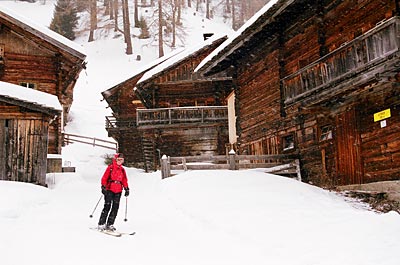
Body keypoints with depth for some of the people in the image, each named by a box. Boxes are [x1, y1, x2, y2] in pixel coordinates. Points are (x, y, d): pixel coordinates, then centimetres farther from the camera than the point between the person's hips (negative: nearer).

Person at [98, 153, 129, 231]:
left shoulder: (122, 170, 15)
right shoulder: (110, 167, -2)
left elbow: (124, 180, 19)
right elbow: (104, 178, -6)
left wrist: (126, 189, 10)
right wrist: (103, 187, -13)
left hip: (118, 191, 6)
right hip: (109, 190, -6)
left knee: (115, 208, 3)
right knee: (107, 207, -8)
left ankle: (110, 224, 10)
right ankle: (101, 224, -1)